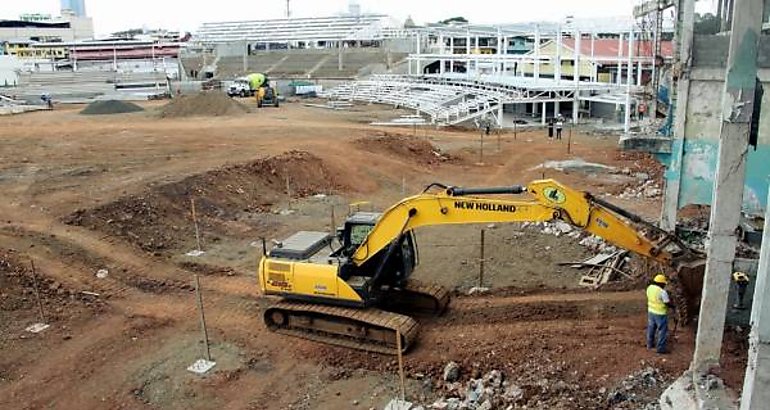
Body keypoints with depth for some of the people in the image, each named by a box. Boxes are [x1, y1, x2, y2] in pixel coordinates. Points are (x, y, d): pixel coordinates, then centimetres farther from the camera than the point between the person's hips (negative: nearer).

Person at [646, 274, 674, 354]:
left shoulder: (649, 288, -3)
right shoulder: (662, 292, -25)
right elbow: (668, 304, -18)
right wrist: (673, 306, 4)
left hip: (651, 311, 7)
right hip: (660, 314, -7)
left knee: (651, 328, 21)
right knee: (662, 331, 4)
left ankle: (650, 344, 34)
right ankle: (660, 348, 9)